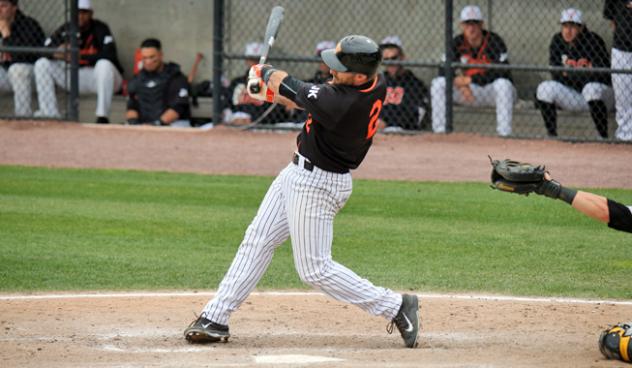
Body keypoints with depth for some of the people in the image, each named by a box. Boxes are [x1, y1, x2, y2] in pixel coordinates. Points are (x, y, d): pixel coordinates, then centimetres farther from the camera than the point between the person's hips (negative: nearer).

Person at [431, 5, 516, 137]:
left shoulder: (494, 41, -18)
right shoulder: (458, 43, -4)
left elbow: (500, 73, -28)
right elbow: (444, 71, -7)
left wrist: (469, 80, -28)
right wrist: (460, 84, -27)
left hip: (493, 90, -4)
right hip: (470, 91, 4)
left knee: (503, 84, -38)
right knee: (438, 83, -14)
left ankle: (504, 135, -37)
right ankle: (439, 132, -15)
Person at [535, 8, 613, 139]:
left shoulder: (593, 40, -17)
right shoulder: (557, 41, -3)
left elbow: (601, 75, -22)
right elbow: (556, 74, -6)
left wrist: (570, 74, -20)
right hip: (573, 96, 5)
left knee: (592, 88, -37)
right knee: (545, 88, -15)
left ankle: (603, 137, -28)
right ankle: (551, 136, -8)